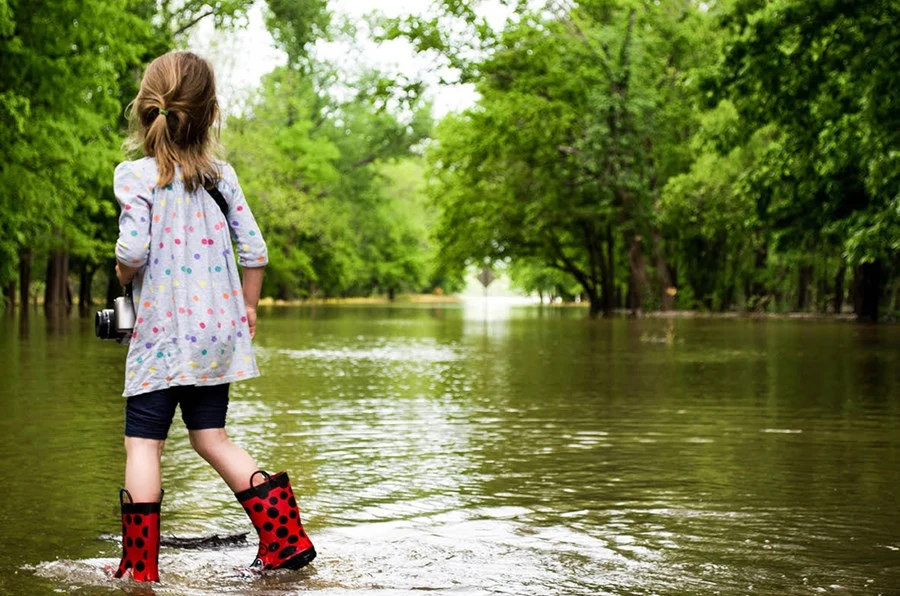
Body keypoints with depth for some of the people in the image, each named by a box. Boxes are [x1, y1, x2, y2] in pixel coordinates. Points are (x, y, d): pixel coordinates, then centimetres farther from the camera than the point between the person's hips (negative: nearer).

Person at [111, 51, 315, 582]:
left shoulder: (135, 175, -9)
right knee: (212, 438, 15)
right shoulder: (221, 175, 4)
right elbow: (254, 250, 3)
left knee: (143, 444, 4)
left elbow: (133, 250, -20)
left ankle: (140, 566, 5)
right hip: (218, 332, 5)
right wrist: (248, 309, 17)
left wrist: (124, 274, 2)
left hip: (162, 334, -5)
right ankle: (287, 538, 11)